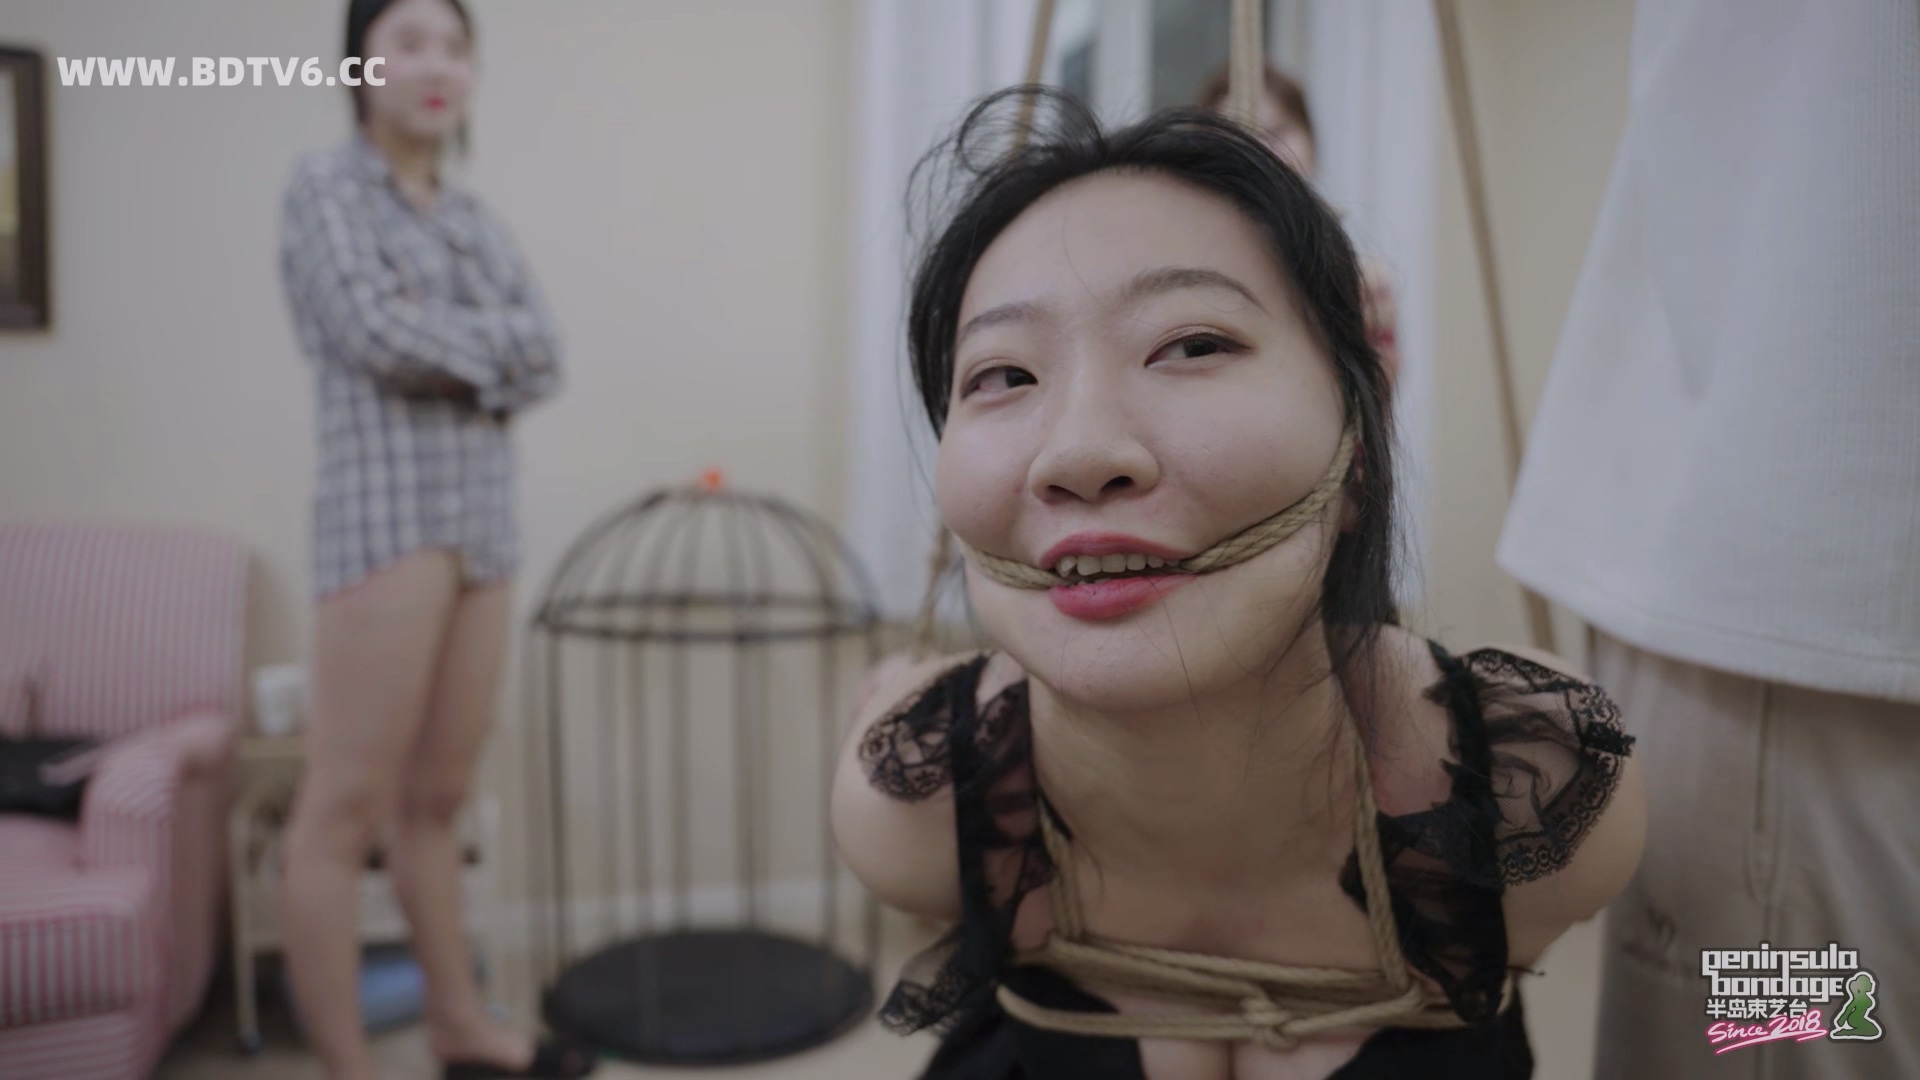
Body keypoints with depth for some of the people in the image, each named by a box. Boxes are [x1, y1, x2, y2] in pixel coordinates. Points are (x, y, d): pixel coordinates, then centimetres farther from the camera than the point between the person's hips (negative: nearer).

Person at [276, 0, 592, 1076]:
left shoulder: (475, 217, 19)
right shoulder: (327, 184, 2)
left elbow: (545, 358, 7)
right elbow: (374, 332, -13)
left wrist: (447, 347, -8)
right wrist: (490, 338, 1)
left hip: (485, 519, 6)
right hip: (390, 512, -6)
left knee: (440, 794, 13)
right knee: (348, 804, -3)